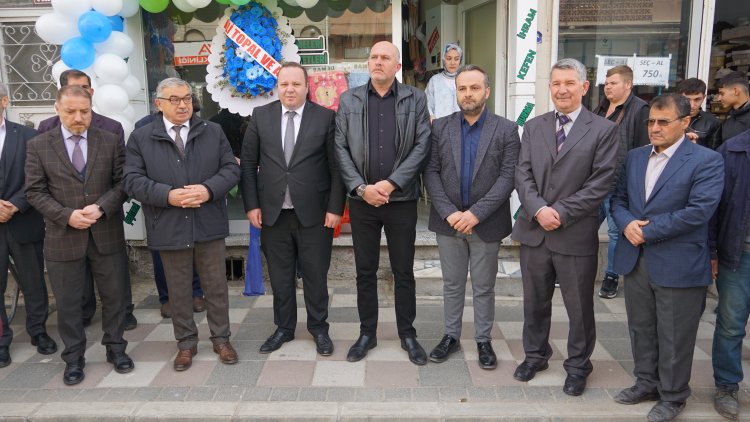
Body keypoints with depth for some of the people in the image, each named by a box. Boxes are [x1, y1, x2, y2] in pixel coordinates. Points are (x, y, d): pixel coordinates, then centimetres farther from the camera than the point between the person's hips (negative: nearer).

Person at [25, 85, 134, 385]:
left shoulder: (110, 141, 2)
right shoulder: (38, 146, 0)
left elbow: (122, 182, 0)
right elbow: (35, 192, -2)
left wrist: (101, 208, -16)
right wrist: (67, 215, -16)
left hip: (107, 234, 1)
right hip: (63, 237, -1)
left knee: (114, 296, 11)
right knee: (67, 303, 10)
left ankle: (115, 348, 30)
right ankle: (73, 358, 26)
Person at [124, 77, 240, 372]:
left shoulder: (213, 132, 6)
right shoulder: (141, 138, 2)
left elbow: (231, 169, 2)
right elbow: (133, 181, -4)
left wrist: (208, 189, -16)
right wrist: (168, 195, -19)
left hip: (209, 225, 1)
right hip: (169, 228, 0)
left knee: (216, 286, 10)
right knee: (178, 290, 11)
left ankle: (221, 339, 26)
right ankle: (186, 343, 27)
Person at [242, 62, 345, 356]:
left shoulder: (325, 117, -2)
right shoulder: (260, 116, 4)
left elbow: (336, 166, -3)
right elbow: (248, 164, 5)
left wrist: (335, 207, -7)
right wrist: (252, 205, -1)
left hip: (314, 213, -2)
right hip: (272, 212, 2)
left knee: (316, 274, 9)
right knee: (279, 275, 13)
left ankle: (319, 328, 27)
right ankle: (284, 328, 30)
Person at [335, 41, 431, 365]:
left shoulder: (415, 99, 3)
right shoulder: (348, 100, 6)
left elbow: (421, 146, -5)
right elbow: (341, 148, 1)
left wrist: (390, 184, -13)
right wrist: (361, 188, -11)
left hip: (402, 199, -1)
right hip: (362, 199, 1)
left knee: (404, 272, 9)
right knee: (365, 272, 11)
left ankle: (408, 334, 24)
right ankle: (367, 333, 25)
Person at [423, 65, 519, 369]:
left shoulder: (506, 130, -3)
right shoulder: (440, 128, 2)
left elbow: (507, 177, -10)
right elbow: (431, 173, -2)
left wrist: (476, 213, -18)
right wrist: (449, 212, -14)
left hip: (486, 224, -2)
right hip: (448, 221, 2)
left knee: (484, 287, 11)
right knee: (452, 285, 14)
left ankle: (484, 340, 27)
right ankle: (451, 336, 30)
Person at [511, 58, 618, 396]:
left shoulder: (604, 130, -4)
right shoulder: (533, 127, 8)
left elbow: (601, 183, -10)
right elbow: (522, 174, 1)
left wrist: (561, 212, -16)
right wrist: (538, 209, -14)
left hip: (576, 235, -3)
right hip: (534, 231, 4)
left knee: (579, 307, 11)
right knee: (535, 302, 18)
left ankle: (578, 366, 31)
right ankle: (535, 354, 38)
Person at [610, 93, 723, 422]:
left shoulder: (706, 161, -9)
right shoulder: (635, 157, 10)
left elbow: (698, 211, -19)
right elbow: (618, 198, 11)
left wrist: (647, 231, -16)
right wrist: (627, 223, -11)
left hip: (678, 266, -5)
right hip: (635, 260, 6)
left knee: (673, 336, 8)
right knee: (641, 328, 17)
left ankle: (672, 395, 27)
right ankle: (647, 382, 36)